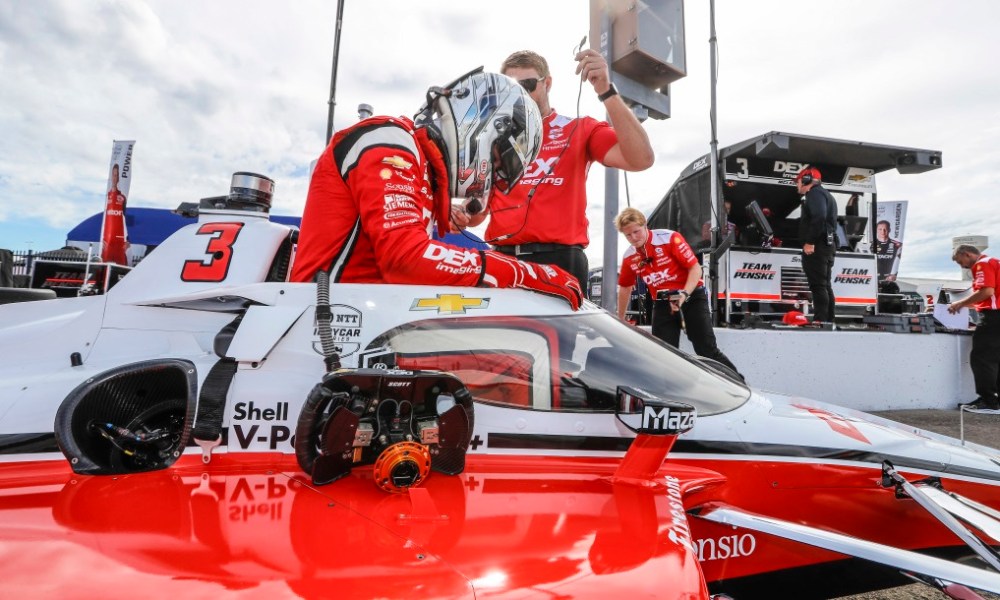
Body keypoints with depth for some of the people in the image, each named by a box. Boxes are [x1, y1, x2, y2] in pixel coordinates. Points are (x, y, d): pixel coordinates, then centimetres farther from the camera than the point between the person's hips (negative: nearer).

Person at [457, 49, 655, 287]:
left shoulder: (580, 129, 7)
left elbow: (640, 159, -10)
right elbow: (479, 210, 17)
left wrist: (606, 92, -15)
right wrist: (463, 215, -6)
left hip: (559, 261, -2)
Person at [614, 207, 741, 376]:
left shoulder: (669, 238, -15)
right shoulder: (629, 257, 0)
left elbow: (695, 268, -14)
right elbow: (625, 287, 15)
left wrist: (684, 295, -28)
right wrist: (620, 318, 23)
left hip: (692, 296, -4)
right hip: (662, 303, 5)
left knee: (707, 350, -8)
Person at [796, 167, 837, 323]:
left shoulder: (815, 193, -7)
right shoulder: (826, 194, 26)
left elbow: (819, 218, -23)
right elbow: (830, 221, 24)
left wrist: (810, 242, -24)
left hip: (816, 246, -10)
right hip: (826, 245, 10)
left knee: (818, 286, -13)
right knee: (825, 285, 12)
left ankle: (820, 321, -15)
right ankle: (828, 321, 15)